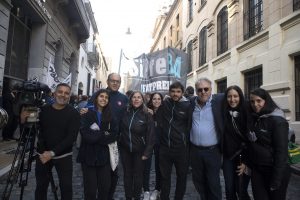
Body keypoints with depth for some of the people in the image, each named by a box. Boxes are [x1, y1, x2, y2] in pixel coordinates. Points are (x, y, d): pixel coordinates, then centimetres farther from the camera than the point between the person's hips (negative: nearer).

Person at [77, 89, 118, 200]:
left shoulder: (110, 116, 7)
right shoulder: (87, 113, -3)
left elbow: (114, 135, -4)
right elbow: (86, 135, -15)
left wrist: (95, 136, -13)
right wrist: (104, 134, -10)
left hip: (104, 156, 3)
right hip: (88, 156, -2)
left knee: (105, 187, 8)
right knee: (90, 189, 6)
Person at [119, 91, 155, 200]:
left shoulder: (147, 115, -11)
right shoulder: (125, 113, -3)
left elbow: (150, 135, -11)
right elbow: (119, 129, 5)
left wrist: (147, 152, -12)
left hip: (139, 151, -2)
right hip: (125, 149, 2)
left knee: (138, 175, 13)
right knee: (127, 174, 14)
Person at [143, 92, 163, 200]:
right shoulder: (147, 111, -5)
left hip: (160, 143, 0)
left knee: (159, 166, 12)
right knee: (146, 167, 4)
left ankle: (157, 190, 30)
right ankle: (146, 191, 22)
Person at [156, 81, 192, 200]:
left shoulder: (187, 106, -5)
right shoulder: (164, 103, 2)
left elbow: (190, 126, -1)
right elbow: (159, 122, 15)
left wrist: (185, 140, -3)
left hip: (181, 148, -2)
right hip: (165, 147, 2)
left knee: (182, 176, 14)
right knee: (164, 176, 15)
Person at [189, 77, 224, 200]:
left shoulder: (219, 100, -9)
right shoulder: (191, 102, 0)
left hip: (212, 150, -3)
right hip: (195, 150, 4)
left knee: (213, 183, 10)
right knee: (198, 181, 18)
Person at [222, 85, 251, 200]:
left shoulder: (247, 113, -8)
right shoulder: (223, 114, -3)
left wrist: (247, 160, -7)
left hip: (243, 157, -2)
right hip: (228, 156, 2)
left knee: (241, 190, 4)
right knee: (229, 190, 10)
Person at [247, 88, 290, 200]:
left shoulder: (278, 121, -15)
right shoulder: (254, 119, 5)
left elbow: (281, 151, -17)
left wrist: (276, 179, -17)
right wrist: (248, 163, 5)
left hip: (275, 170, -5)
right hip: (256, 170, 6)